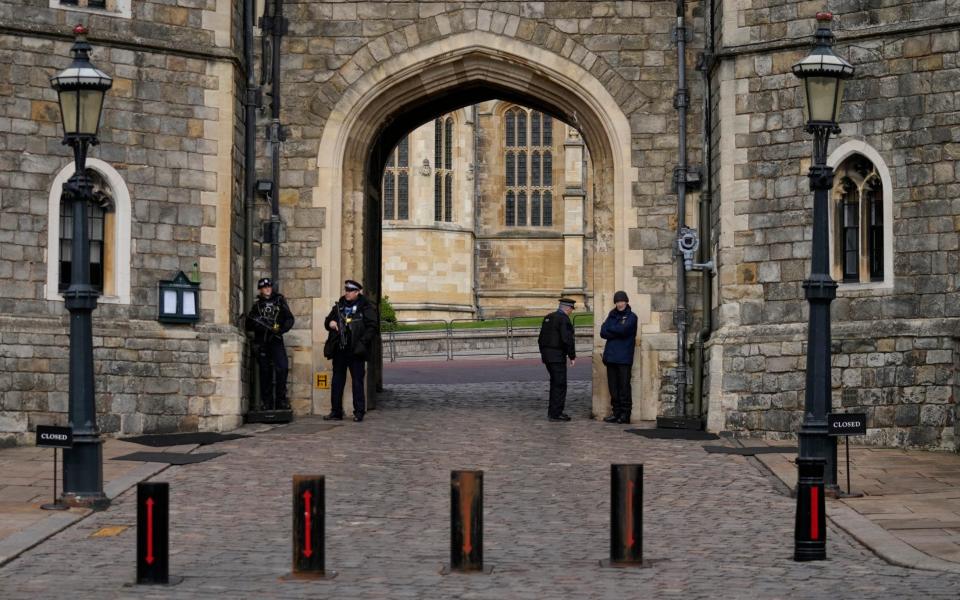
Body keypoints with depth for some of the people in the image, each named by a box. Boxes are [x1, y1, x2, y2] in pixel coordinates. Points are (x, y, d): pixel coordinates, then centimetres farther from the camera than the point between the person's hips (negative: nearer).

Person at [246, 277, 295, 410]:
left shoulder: (279, 301, 11)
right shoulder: (256, 305, 14)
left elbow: (289, 319, 6)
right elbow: (249, 326, 12)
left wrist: (281, 329, -12)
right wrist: (257, 325, -10)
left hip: (276, 340, -1)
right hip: (261, 342, 1)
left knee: (282, 367, -16)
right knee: (265, 372, 1)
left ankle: (281, 399, -9)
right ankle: (266, 402, 4)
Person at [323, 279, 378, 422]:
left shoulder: (366, 307, -3)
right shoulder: (339, 306, 14)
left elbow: (372, 327, -7)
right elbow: (328, 321, 24)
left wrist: (362, 343, -15)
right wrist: (330, 323, 0)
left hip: (355, 351, -5)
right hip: (339, 350, 5)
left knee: (357, 381, 0)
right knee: (337, 381, 7)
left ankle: (359, 412, 5)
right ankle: (336, 412, 12)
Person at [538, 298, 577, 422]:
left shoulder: (548, 318, 13)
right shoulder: (564, 319, -13)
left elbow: (541, 338, 17)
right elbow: (567, 339, -20)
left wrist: (543, 353, 24)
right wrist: (572, 356, -12)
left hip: (547, 355, 9)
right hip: (557, 356, -9)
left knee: (555, 383, 18)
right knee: (560, 385, -4)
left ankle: (553, 411, 21)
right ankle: (556, 414, -4)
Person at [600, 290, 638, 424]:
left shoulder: (631, 317, 0)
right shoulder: (612, 315, 15)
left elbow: (623, 330, -18)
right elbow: (603, 333, 3)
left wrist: (610, 329, -2)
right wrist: (617, 333, -11)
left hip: (624, 357, -6)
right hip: (611, 356, 6)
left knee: (624, 386, -6)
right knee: (613, 387, 7)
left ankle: (625, 414, -3)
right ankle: (616, 412, 13)